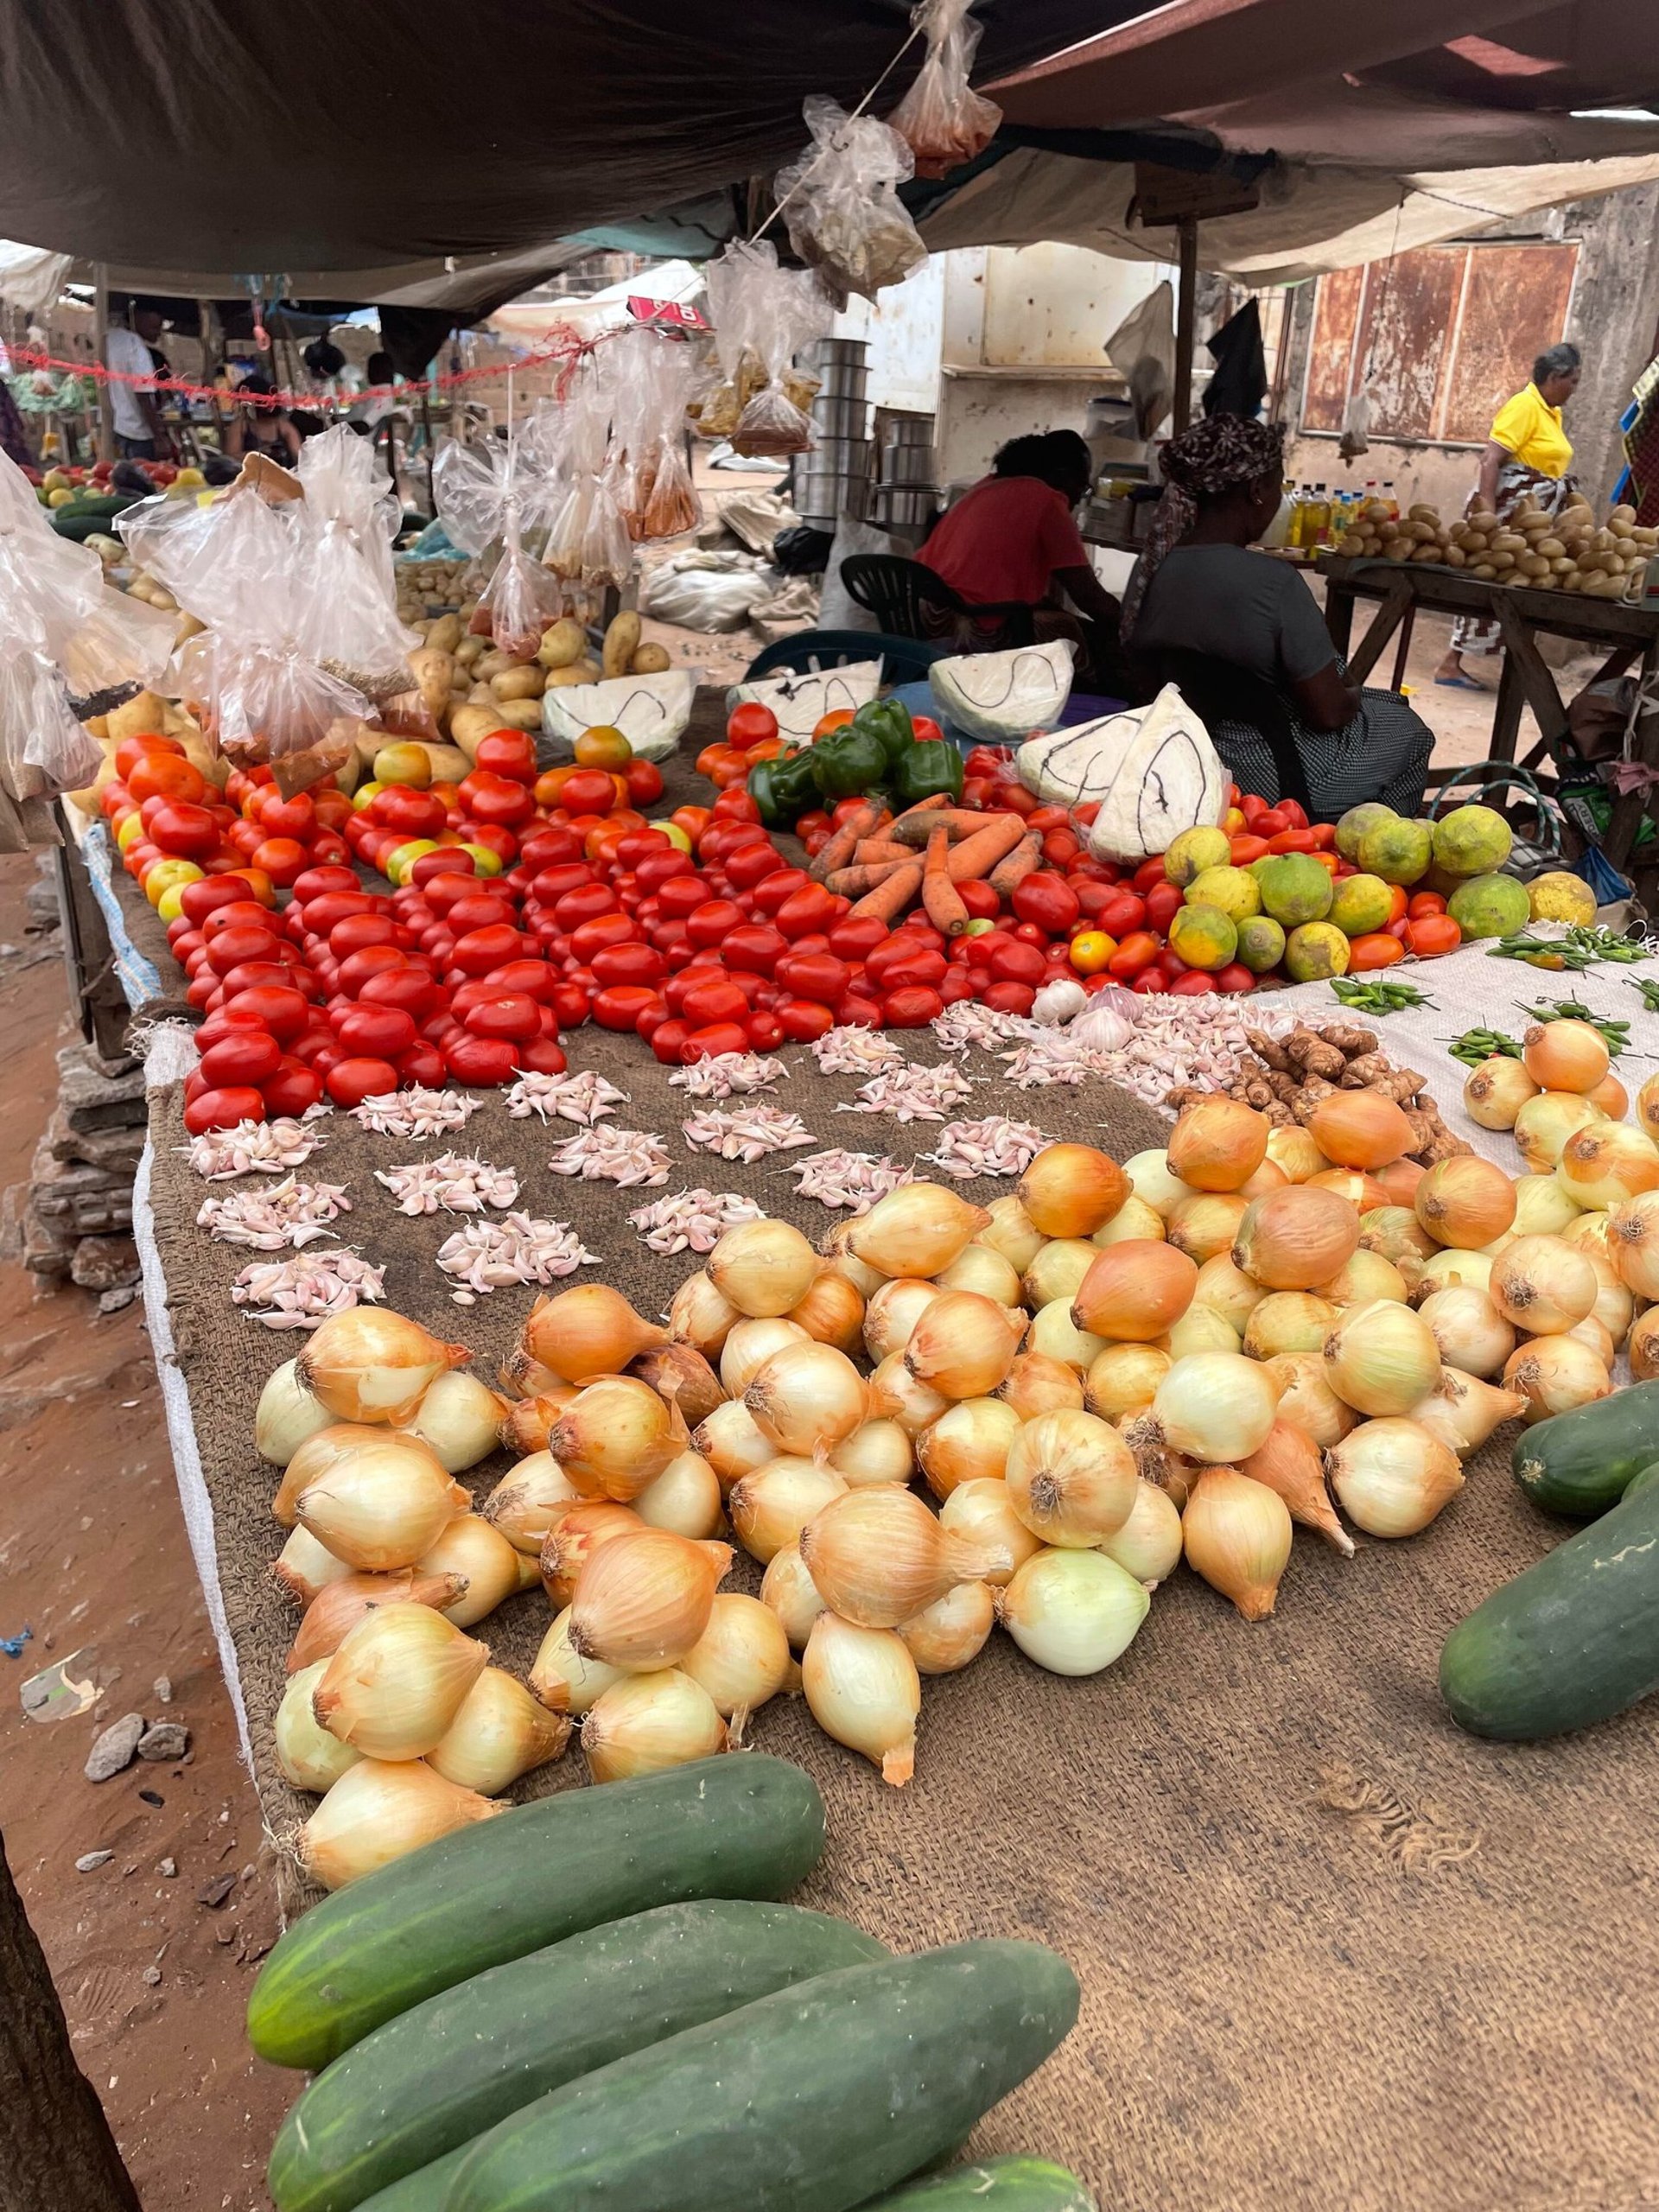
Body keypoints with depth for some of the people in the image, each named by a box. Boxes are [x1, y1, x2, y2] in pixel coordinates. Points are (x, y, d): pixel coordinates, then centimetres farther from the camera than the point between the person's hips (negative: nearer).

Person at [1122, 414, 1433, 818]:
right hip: (1271, 779, -7)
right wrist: (1351, 694, 4)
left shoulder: (1149, 569, -7)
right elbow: (1328, 713, -22)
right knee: (1409, 731, 24)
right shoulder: (1274, 583, -26)